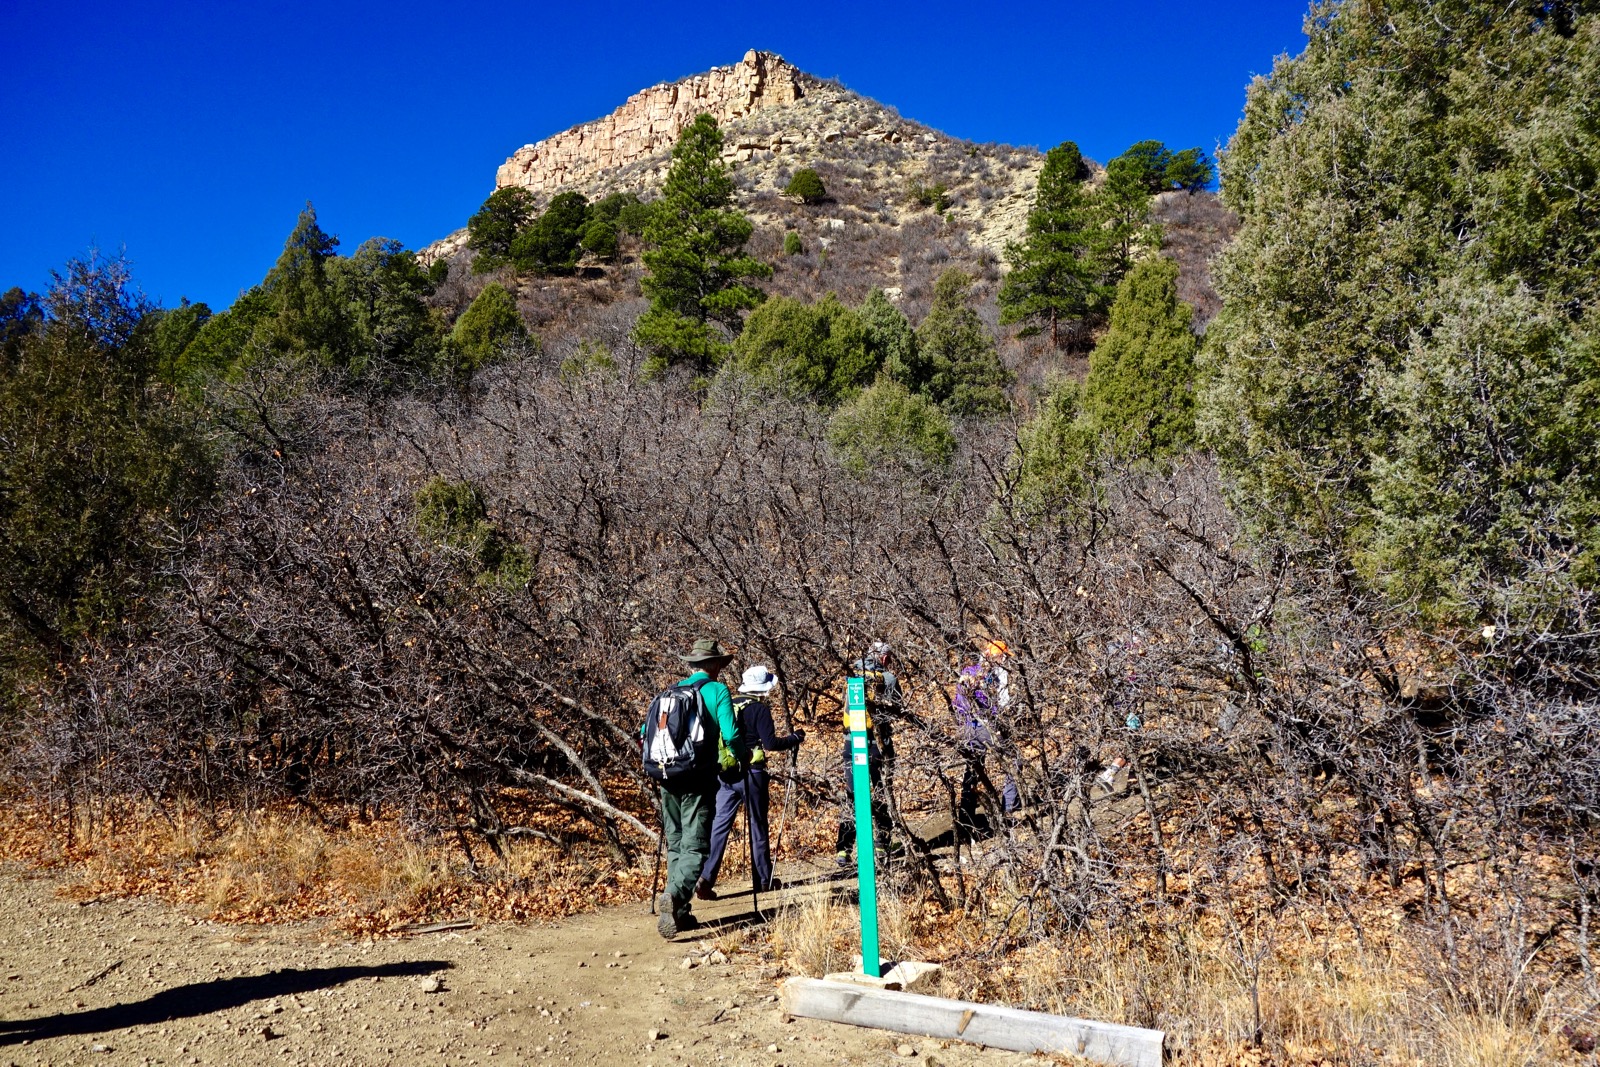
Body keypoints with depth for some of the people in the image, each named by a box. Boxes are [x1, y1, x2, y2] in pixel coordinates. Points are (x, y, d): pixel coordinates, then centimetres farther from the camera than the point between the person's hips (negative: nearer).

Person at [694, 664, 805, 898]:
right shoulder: (759, 709, -9)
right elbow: (771, 743, -14)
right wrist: (795, 739, 0)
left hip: (725, 773, 5)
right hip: (751, 774, -4)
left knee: (719, 825, 2)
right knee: (757, 826, 9)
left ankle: (705, 878, -9)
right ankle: (764, 880, 19)